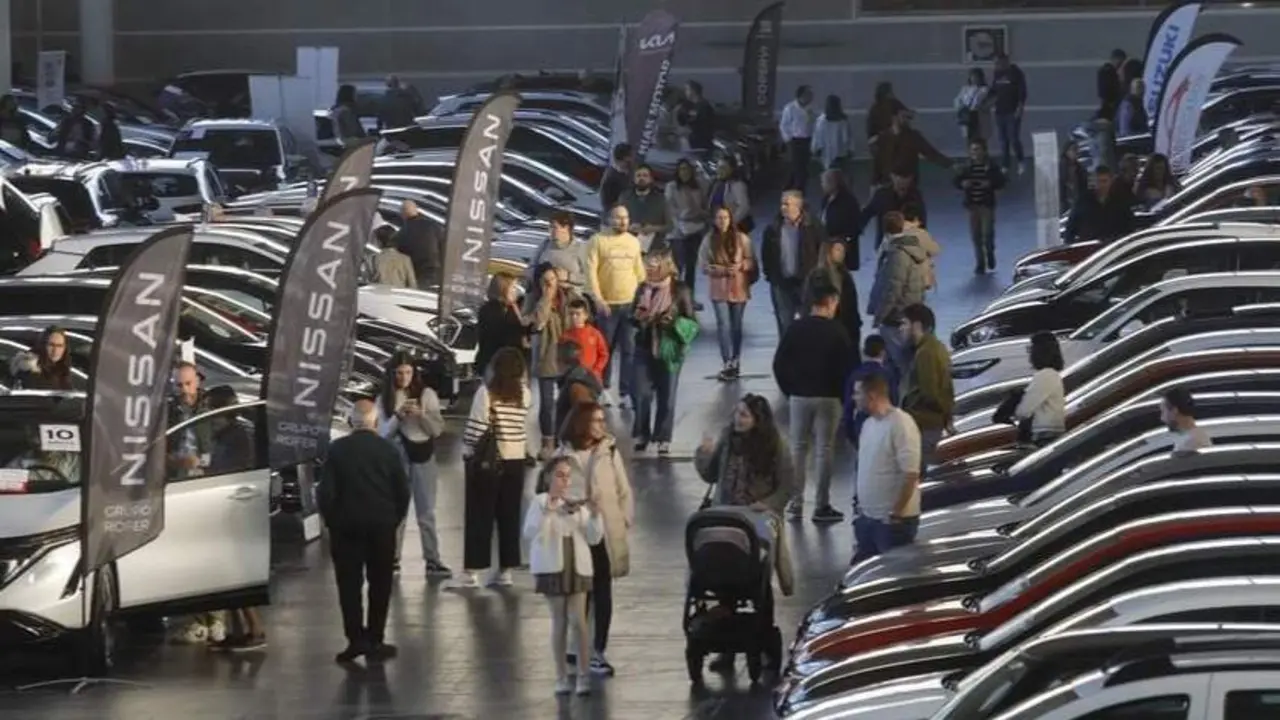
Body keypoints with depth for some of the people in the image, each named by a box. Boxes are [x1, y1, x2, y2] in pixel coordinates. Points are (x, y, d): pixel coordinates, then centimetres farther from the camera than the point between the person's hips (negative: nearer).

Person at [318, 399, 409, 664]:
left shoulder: (338, 449, -7)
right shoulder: (388, 450, -4)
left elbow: (326, 492, -8)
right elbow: (402, 491, -2)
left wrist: (331, 520, 5)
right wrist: (394, 520, 11)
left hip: (346, 525, -1)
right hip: (382, 527, 1)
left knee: (349, 584, 4)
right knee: (380, 584, 9)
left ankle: (356, 639, -3)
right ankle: (375, 641, 8)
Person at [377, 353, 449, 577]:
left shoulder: (427, 394, -1)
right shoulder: (384, 400, 3)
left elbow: (438, 429, -3)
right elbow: (383, 433, -3)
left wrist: (421, 414, -20)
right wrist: (398, 416, -18)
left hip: (422, 457, -1)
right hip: (395, 458, 1)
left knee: (426, 512, -1)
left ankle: (433, 561, -2)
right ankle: (392, 558, 12)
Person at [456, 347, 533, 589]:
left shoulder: (487, 392, -12)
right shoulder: (525, 394, 0)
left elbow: (477, 426, -15)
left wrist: (468, 450, -2)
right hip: (516, 460, 4)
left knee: (480, 517, 0)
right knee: (509, 516, 11)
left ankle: (472, 572, -2)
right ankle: (505, 570, 14)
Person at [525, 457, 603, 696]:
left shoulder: (578, 503, 7)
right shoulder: (541, 502, -2)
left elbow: (593, 538, 5)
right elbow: (530, 533, -16)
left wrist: (594, 516, -11)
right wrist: (547, 511, -27)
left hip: (578, 566, 2)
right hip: (552, 567, -2)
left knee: (578, 621, -4)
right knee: (559, 622, 2)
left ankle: (583, 676, -3)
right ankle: (561, 677, 9)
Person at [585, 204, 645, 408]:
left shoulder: (634, 242, 11)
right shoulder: (598, 241, -4)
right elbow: (591, 271, -8)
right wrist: (598, 299, -16)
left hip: (630, 303, 3)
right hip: (607, 304, -3)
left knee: (629, 350, -1)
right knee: (605, 349, 6)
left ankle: (626, 392, 2)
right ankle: (603, 390, 19)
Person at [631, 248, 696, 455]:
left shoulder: (680, 290, -8)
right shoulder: (642, 289, 3)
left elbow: (692, 322, -4)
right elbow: (632, 318, 15)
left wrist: (674, 322, -21)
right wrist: (638, 317, -8)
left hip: (669, 351, -3)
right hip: (645, 349, 3)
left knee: (667, 398, 5)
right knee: (642, 395, 0)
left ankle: (663, 439, 15)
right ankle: (641, 436, 14)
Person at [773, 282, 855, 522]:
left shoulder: (795, 329, 0)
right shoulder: (836, 331, -9)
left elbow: (779, 364, 2)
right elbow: (849, 365, -8)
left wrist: (789, 390, 12)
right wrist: (843, 392, 6)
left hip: (799, 396, 3)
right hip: (828, 397, -3)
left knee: (798, 448, 10)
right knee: (824, 449, 2)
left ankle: (795, 504, 9)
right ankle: (821, 506, 2)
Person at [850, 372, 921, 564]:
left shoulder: (901, 424, -19)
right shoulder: (869, 424, 9)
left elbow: (910, 474, -21)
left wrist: (896, 513, -21)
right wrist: (859, 502, 14)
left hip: (892, 519, -9)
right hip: (867, 516, 9)